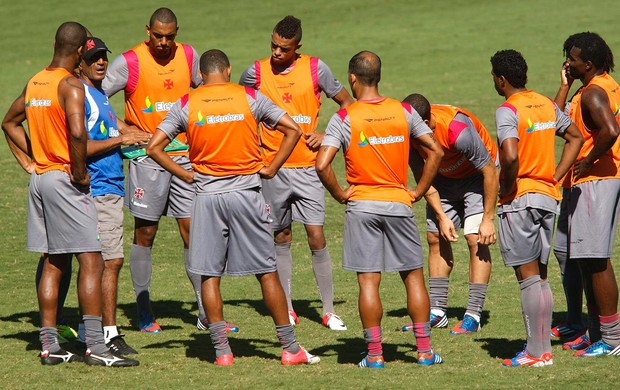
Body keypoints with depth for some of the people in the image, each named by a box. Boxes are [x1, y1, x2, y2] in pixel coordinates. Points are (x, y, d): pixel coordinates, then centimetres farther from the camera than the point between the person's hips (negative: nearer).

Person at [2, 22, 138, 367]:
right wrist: (80, 172, -16)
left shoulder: (35, 82, 12)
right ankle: (96, 347, -11)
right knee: (92, 261, -7)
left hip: (40, 179, 9)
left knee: (53, 263, 12)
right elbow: (77, 132, -29)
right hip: (65, 180, -9)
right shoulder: (71, 85, -14)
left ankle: (50, 346, 12)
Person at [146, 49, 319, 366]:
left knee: (209, 274, 6)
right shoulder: (250, 97, 1)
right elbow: (292, 130, -1)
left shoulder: (186, 105, 1)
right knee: (266, 272, 5)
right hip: (246, 192, 0)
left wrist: (186, 175, 5)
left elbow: (154, 147, -1)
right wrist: (271, 169, 4)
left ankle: (221, 351, 3)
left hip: (207, 196, 0)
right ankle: (290, 348, 8)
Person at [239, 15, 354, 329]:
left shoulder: (315, 69, -3)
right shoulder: (256, 73, 0)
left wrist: (326, 135, -3)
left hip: (307, 166, -1)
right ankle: (287, 310, 15)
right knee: (281, 238, 6)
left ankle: (329, 310, 1)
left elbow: (347, 103, 8)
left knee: (316, 236, -6)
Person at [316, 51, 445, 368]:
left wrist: (340, 195, -2)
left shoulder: (344, 118, -8)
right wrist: (418, 191, 8)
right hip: (399, 203, 2)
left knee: (368, 281, 1)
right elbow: (435, 151, 3)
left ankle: (375, 354, 1)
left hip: (361, 207, -2)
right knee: (413, 276, 10)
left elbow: (322, 165, -16)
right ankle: (424, 350, 10)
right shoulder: (404, 112, 1)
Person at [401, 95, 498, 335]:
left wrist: (488, 219, -23)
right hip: (445, 178, 6)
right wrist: (441, 217, -12)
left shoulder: (458, 130, -38)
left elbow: (490, 171, -26)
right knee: (435, 238, 2)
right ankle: (437, 312, 8)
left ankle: (473, 316, -13)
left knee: (476, 240, -14)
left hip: (478, 176, -6)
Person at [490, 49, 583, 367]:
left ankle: (537, 352, -3)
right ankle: (542, 347, 14)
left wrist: (506, 188, -12)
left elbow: (510, 156, -28)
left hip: (519, 199, -7)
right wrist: (555, 176, 14)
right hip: (548, 197, 7)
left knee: (528, 277, -4)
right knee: (540, 276, 13)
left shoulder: (508, 111, -14)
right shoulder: (547, 105, 10)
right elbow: (576, 137, 19)